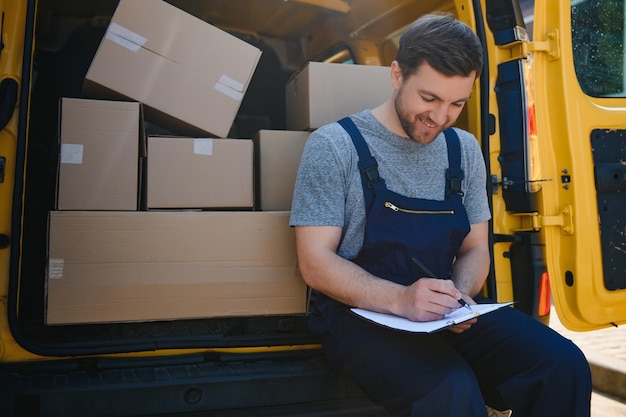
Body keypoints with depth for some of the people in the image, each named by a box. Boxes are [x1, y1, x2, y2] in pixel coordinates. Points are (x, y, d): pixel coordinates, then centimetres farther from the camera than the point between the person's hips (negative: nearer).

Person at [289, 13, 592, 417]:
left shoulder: (464, 149, 9)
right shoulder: (334, 146, -7)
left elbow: (475, 249, 13)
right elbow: (316, 262, -10)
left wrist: (461, 294, -10)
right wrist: (399, 299, -25)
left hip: (444, 315, 5)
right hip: (361, 313, -5)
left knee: (563, 364, -17)